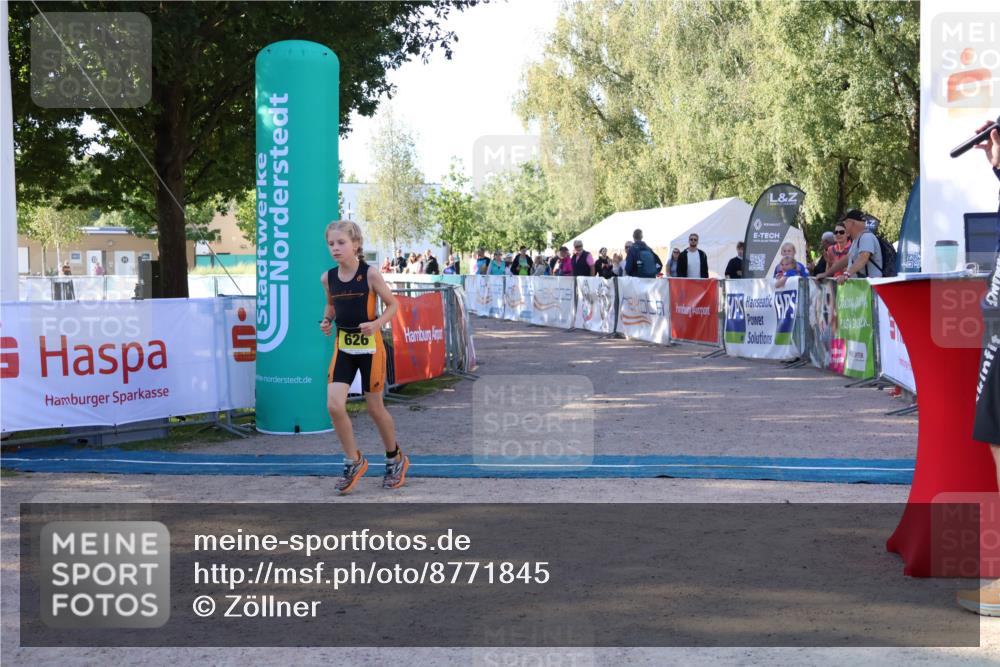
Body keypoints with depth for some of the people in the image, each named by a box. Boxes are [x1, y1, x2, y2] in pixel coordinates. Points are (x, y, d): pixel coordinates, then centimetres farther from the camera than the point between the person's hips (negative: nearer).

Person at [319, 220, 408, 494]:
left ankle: (395, 458, 32)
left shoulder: (370, 274, -13)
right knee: (334, 405, -11)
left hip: (370, 345, -4)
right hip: (343, 346, 4)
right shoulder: (328, 277, -1)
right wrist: (327, 320, -2)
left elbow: (393, 304, -5)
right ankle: (354, 461, 9)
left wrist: (377, 324, -22)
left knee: (375, 408, 7)